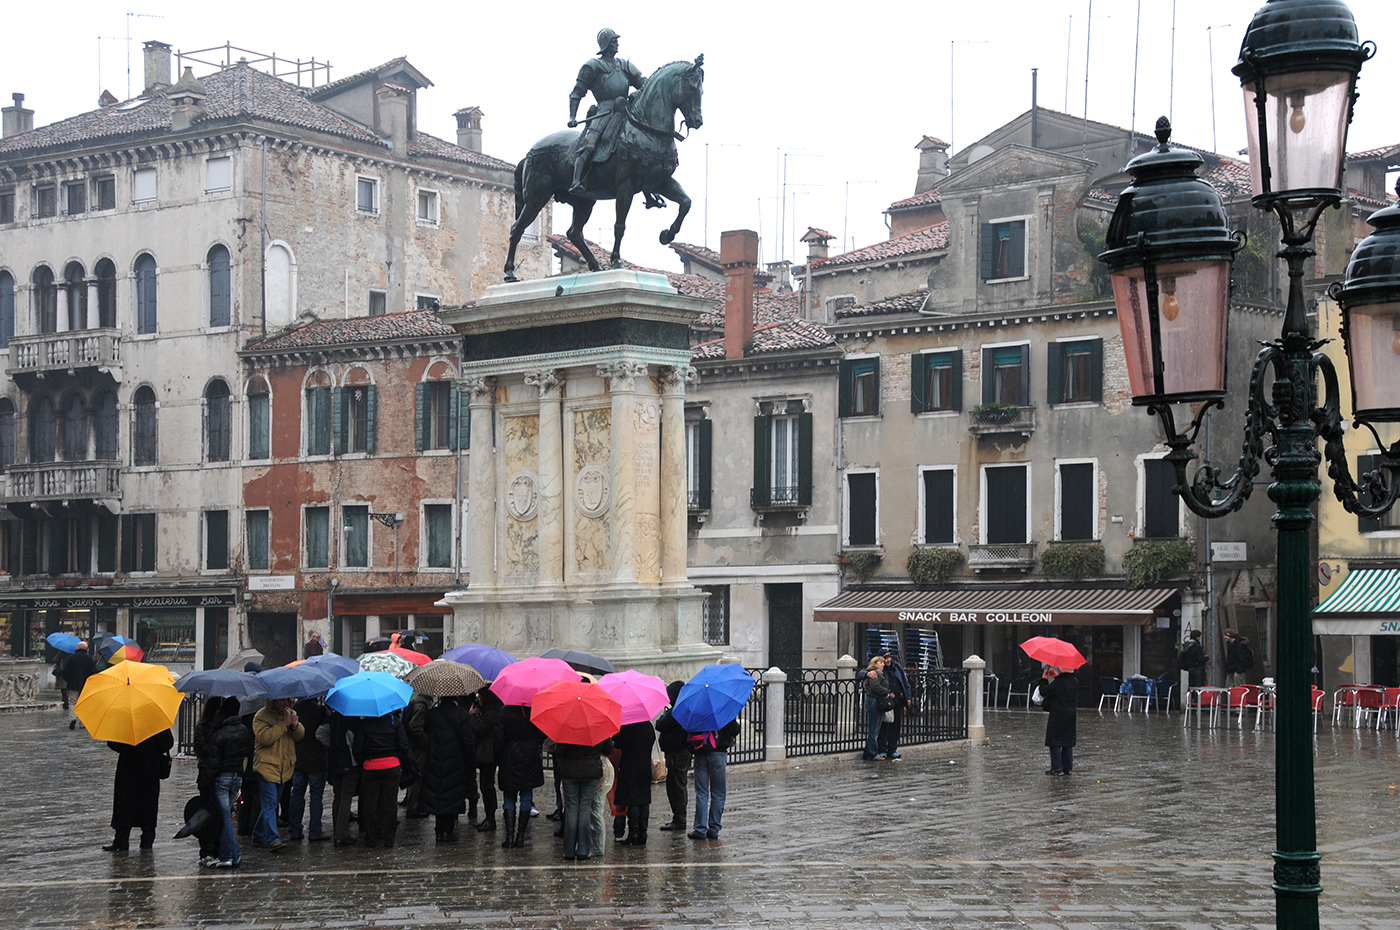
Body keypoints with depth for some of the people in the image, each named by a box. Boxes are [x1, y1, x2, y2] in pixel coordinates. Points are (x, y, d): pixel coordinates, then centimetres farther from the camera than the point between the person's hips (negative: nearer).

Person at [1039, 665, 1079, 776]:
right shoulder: (1075, 682, 5)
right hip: (1071, 715, 7)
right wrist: (1056, 676, 24)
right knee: (1068, 742, 12)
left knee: (1055, 741, -1)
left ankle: (1057, 768, -4)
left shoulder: (1058, 683, -19)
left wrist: (1044, 679, 0)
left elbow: (1044, 692, -14)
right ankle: (1068, 767, 14)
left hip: (1057, 716, -7)